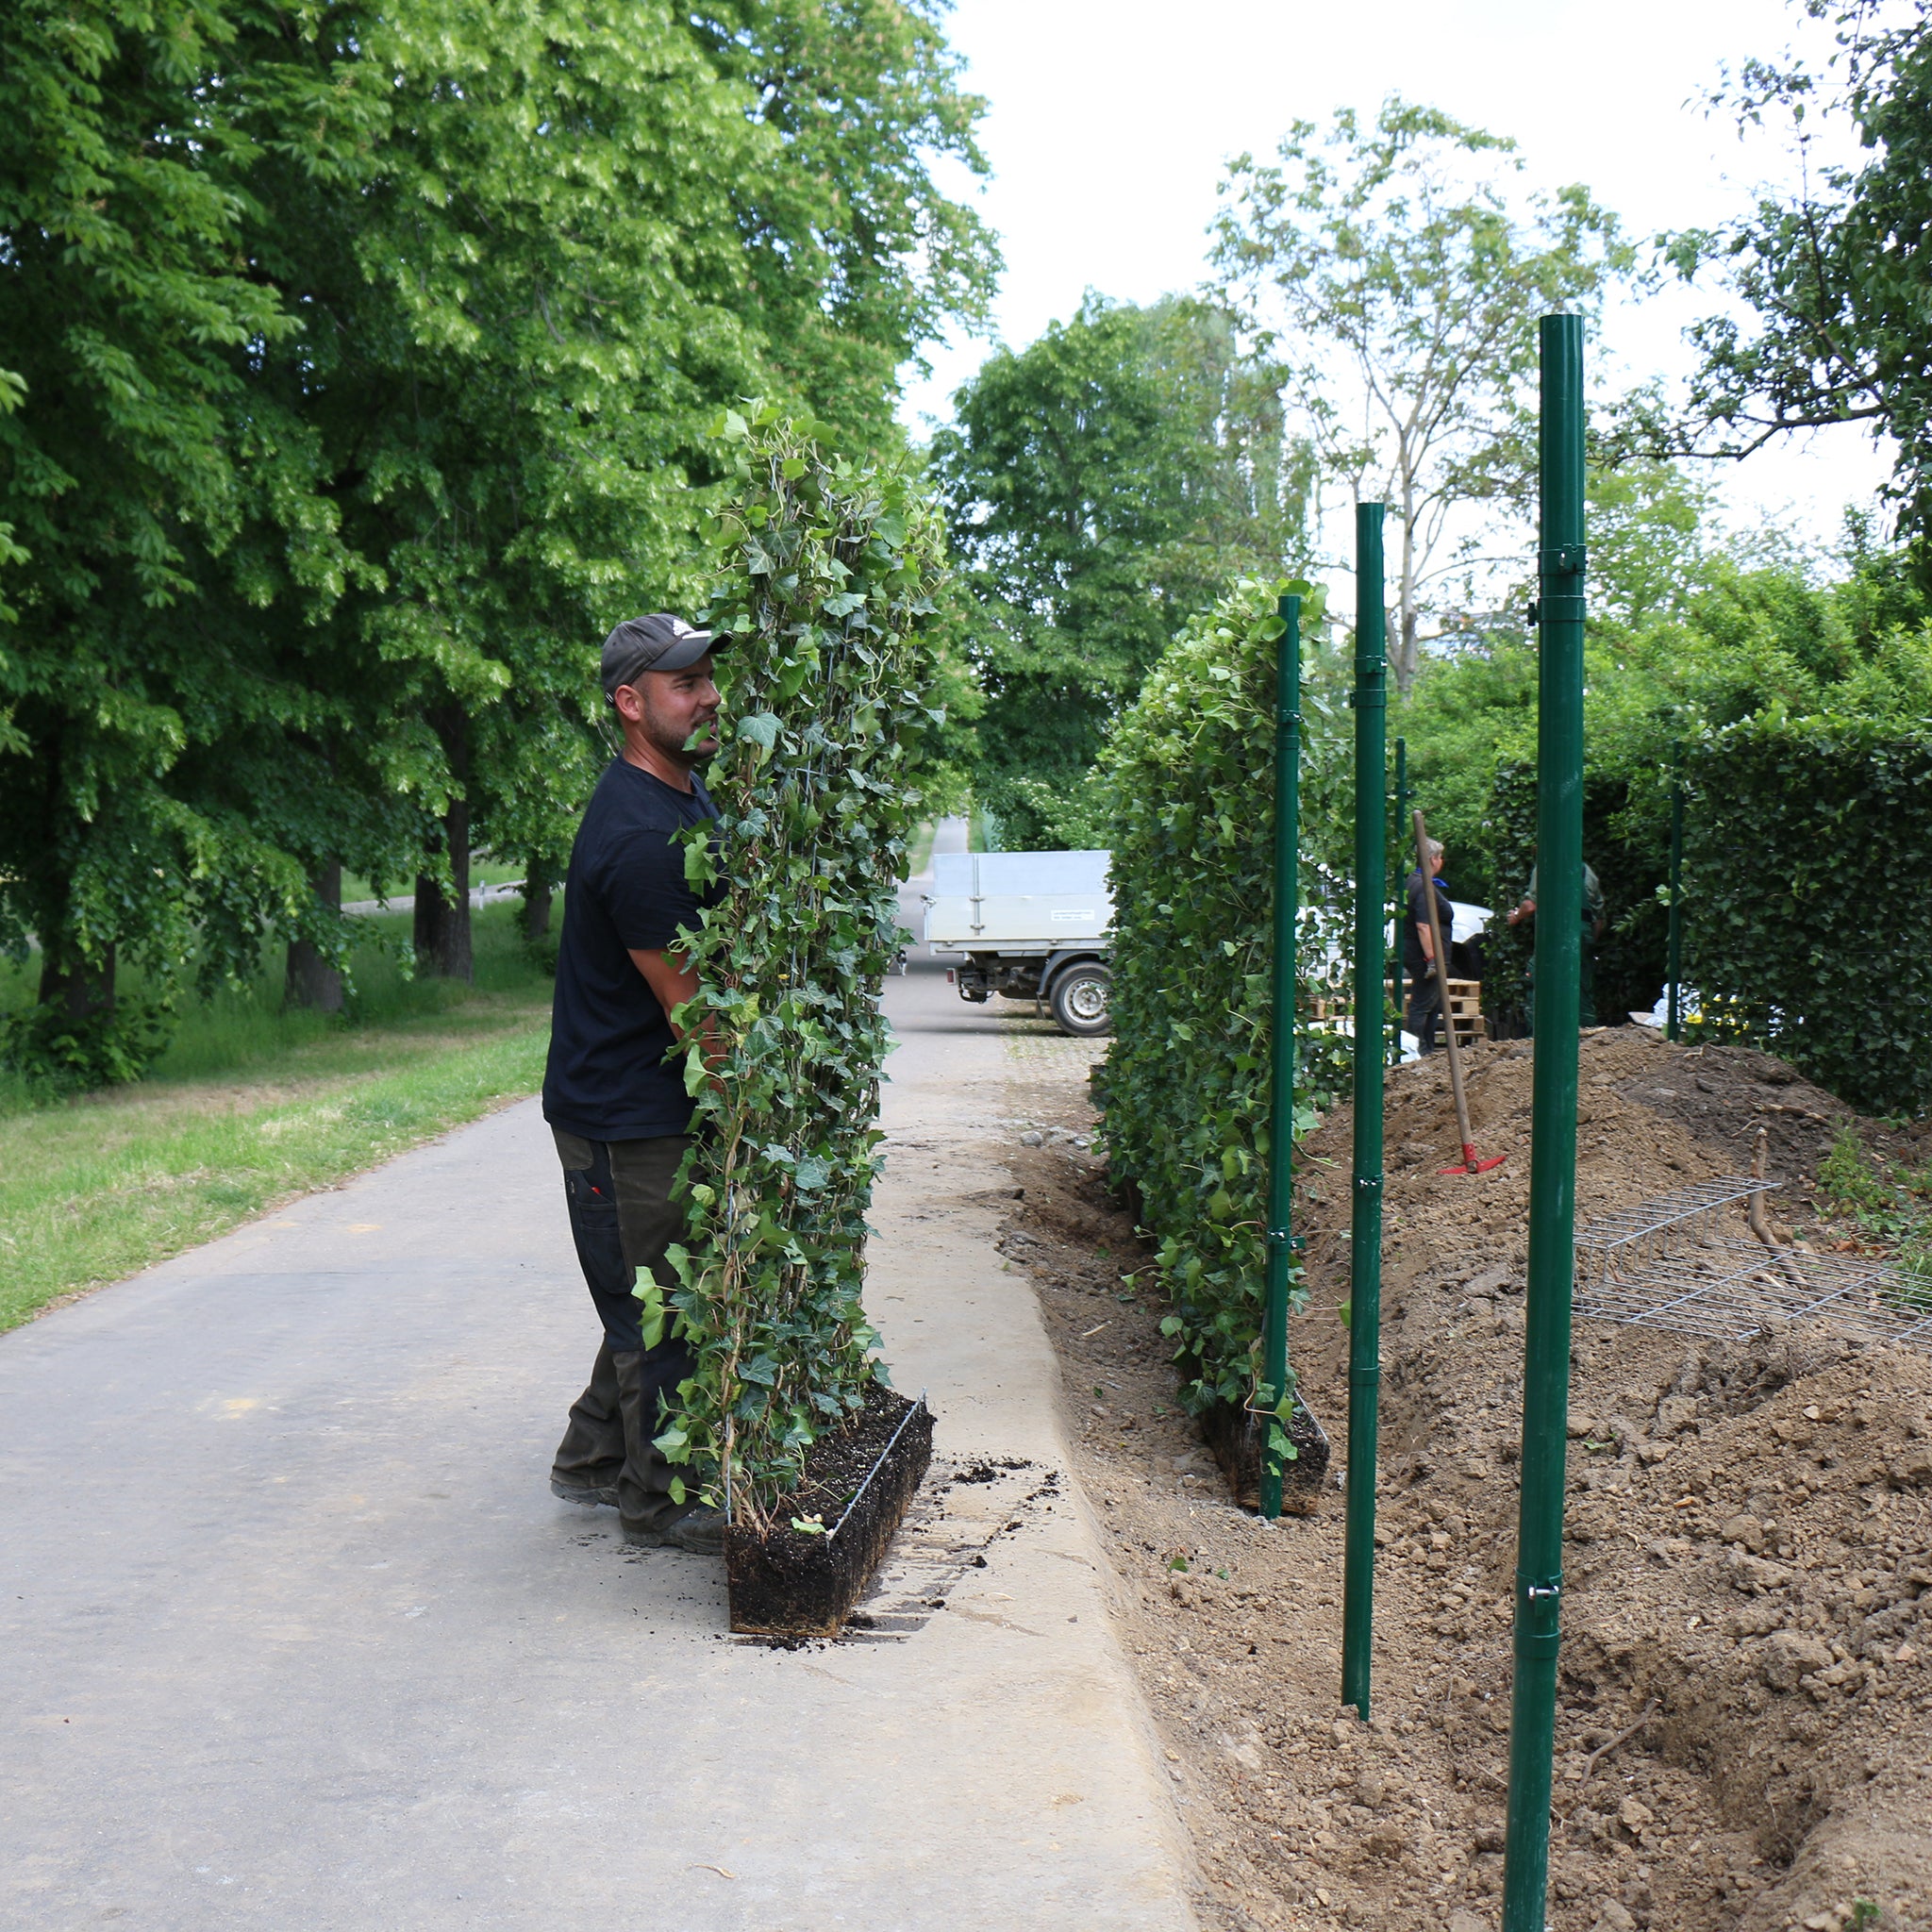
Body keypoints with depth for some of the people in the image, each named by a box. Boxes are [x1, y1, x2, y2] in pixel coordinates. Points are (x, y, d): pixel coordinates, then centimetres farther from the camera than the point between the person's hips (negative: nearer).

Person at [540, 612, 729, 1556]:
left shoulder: (690, 796, 9)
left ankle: (593, 1459, 34)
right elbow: (689, 1005, -22)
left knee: (658, 1298, 20)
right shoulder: (638, 836, -24)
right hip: (623, 1118, -10)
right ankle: (658, 1500, 16)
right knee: (658, 1310, 2)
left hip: (663, 1103, 10)